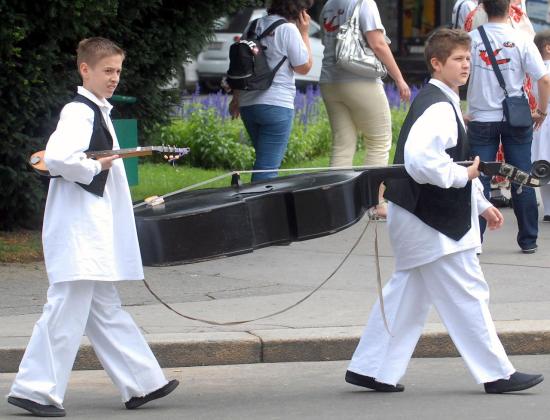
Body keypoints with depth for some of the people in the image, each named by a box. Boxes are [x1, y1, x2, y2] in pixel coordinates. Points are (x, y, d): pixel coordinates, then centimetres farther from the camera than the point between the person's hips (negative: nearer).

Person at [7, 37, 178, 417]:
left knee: (105, 310, 13)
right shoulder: (79, 113, -14)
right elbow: (57, 157, -29)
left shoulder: (98, 112, 18)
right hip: (78, 227, -11)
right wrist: (95, 167, -17)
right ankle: (36, 388, -5)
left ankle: (141, 383, 17)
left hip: (96, 229, 11)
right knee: (68, 308, -9)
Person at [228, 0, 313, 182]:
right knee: (268, 166, -7)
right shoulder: (288, 29, -11)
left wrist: (236, 98, 24)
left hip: (247, 104, 8)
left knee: (264, 161, 20)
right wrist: (304, 33, 2)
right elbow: (304, 67, -5)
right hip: (276, 105, -7)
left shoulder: (254, 26, 12)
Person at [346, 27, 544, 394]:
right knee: (468, 294, -4)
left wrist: (481, 204, 23)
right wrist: (463, 176, -21)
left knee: (407, 294, 14)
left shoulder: (442, 103, 16)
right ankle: (497, 374, 3)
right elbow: (420, 160, -34)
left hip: (417, 219, 11)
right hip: (434, 224, -11)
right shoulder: (437, 107, -19)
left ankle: (372, 369, 17)